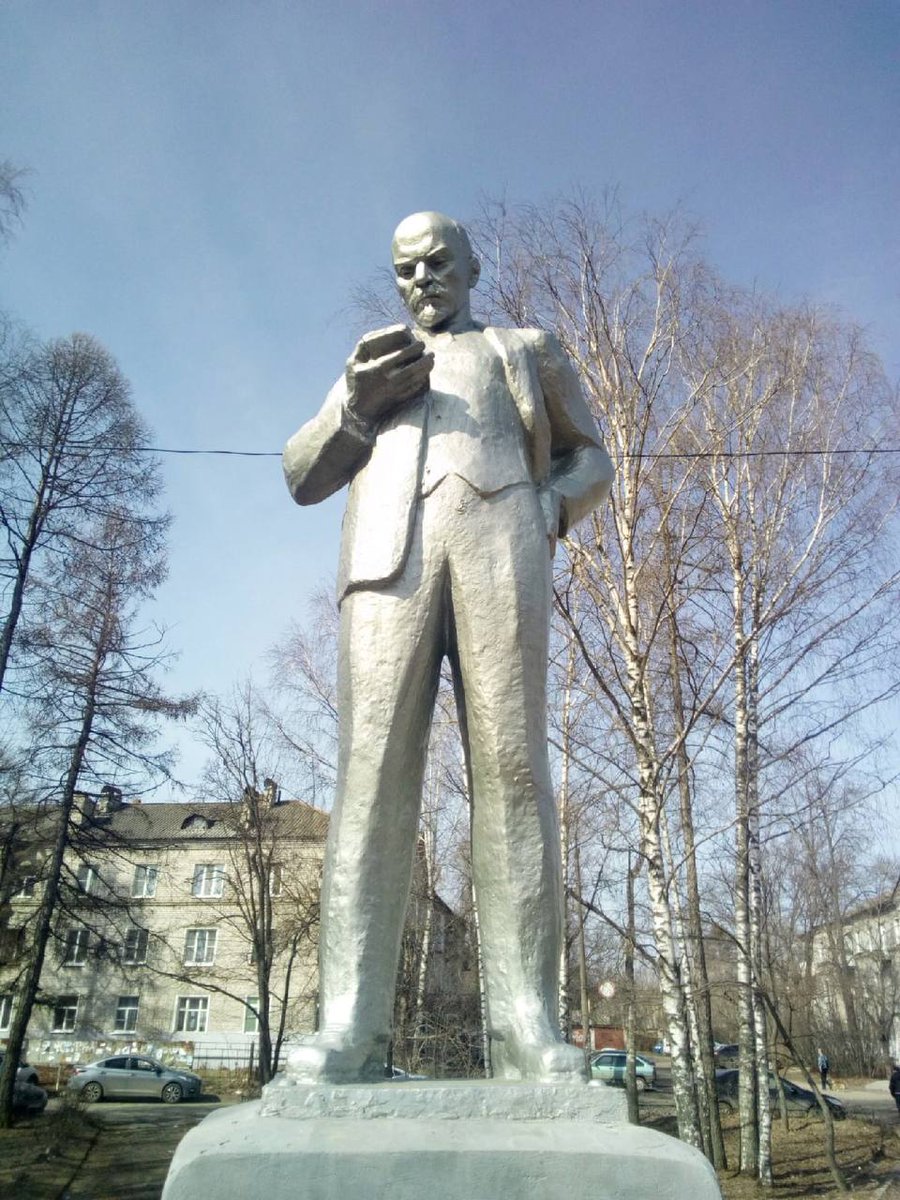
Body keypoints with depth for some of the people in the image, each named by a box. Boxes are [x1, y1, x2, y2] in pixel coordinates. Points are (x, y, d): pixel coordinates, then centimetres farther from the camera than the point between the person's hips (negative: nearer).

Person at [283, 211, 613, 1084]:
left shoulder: (526, 351, 33)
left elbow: (590, 460, 27)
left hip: (499, 540, -1)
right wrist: (356, 405, 4)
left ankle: (527, 1028, -17)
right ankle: (349, 1027, -19)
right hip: (389, 547, 1)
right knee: (372, 769, -15)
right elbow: (302, 476, 24)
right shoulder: (372, 366, 35)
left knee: (510, 766, -15)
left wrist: (548, 508, 3)